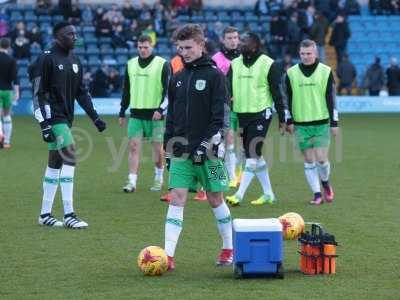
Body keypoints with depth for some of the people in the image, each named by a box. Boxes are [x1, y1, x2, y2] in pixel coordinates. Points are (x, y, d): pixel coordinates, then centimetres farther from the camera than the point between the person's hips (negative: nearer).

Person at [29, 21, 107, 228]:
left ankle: (45, 214, 19)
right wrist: (44, 124, -19)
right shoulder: (46, 59, -11)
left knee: (55, 163, 12)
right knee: (70, 156, -17)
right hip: (53, 117, -8)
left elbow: (81, 92, 18)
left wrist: (95, 117, 11)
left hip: (66, 118, 8)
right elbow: (38, 93, -13)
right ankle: (68, 215, -16)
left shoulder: (74, 61, 13)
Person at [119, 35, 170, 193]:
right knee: (133, 146, -5)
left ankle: (159, 178, 23)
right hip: (136, 113, 3)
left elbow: (168, 89, -6)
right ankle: (132, 181, -5)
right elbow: (126, 90, 18)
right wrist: (122, 112, 17)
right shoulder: (131, 64, 11)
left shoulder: (162, 64, -3)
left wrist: (161, 109, -17)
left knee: (157, 147, 5)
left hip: (155, 114, -3)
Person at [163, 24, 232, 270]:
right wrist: (168, 144, 12)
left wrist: (208, 144, -16)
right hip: (181, 150, 4)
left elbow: (219, 115, -9)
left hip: (207, 150, -4)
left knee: (215, 198, 6)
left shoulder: (214, 75, -4)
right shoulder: (178, 78, 12)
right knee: (177, 198, -5)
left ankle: (229, 249, 22)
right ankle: (168, 255, -9)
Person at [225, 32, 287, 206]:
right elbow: (228, 87, 8)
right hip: (242, 114, 6)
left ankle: (239, 195, -12)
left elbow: (276, 93, -4)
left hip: (260, 115, -6)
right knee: (255, 156, 11)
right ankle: (268, 194, 21)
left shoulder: (268, 64, -5)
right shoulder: (235, 64, 10)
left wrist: (282, 119, -3)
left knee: (252, 156, -10)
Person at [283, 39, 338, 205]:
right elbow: (287, 99, 8)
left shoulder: (326, 72, 0)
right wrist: (289, 121, 3)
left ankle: (325, 182, 21)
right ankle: (317, 194, 12)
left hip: (321, 123, -1)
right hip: (301, 125, 2)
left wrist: (334, 123, -1)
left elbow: (331, 98, 2)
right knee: (309, 160, 3)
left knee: (321, 158, -8)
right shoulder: (291, 73, 3)